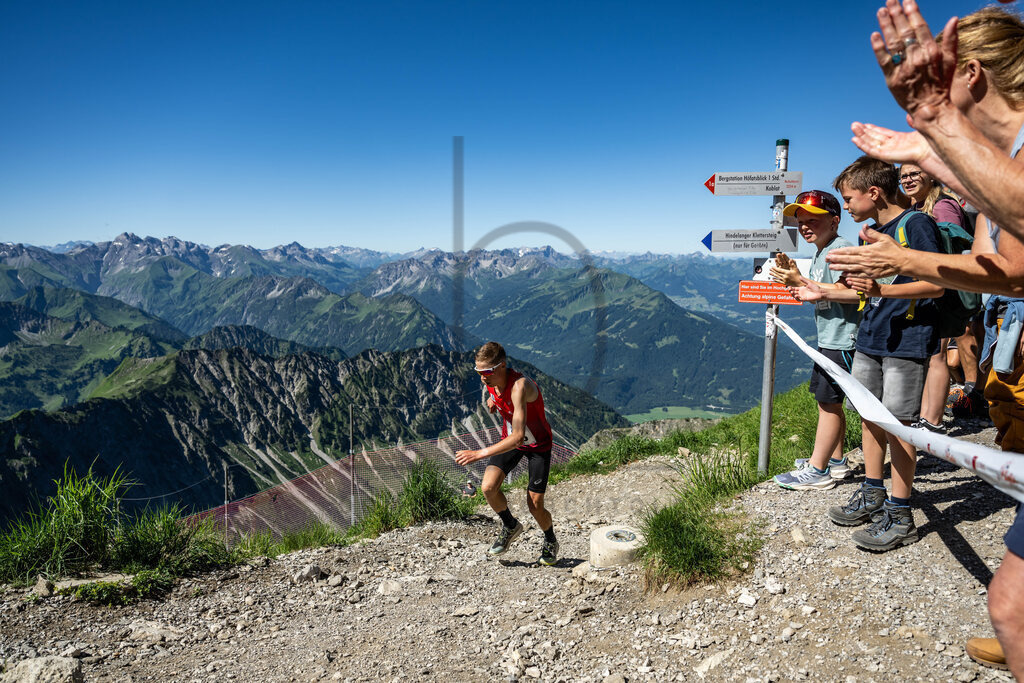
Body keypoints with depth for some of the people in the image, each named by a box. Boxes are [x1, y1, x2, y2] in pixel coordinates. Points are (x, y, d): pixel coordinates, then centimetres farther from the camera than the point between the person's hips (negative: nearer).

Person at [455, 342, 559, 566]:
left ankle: (550, 542, 30)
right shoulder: (491, 381, -15)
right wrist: (492, 400, -7)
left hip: (538, 445, -5)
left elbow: (519, 437, -43)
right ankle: (510, 527, 13)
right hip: (509, 439, 6)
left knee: (535, 505, -4)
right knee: (488, 487, -16)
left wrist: (480, 453, -45)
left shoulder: (520, 386, -37)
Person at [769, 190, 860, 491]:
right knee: (827, 401, 15)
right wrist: (805, 292, 9)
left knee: (828, 401, -5)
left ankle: (818, 470, 2)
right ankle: (835, 460, 27)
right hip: (828, 339, 10)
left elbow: (853, 292, -27)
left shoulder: (840, 248, -15)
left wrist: (802, 282, -27)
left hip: (841, 339, -10)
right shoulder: (819, 253, 15)